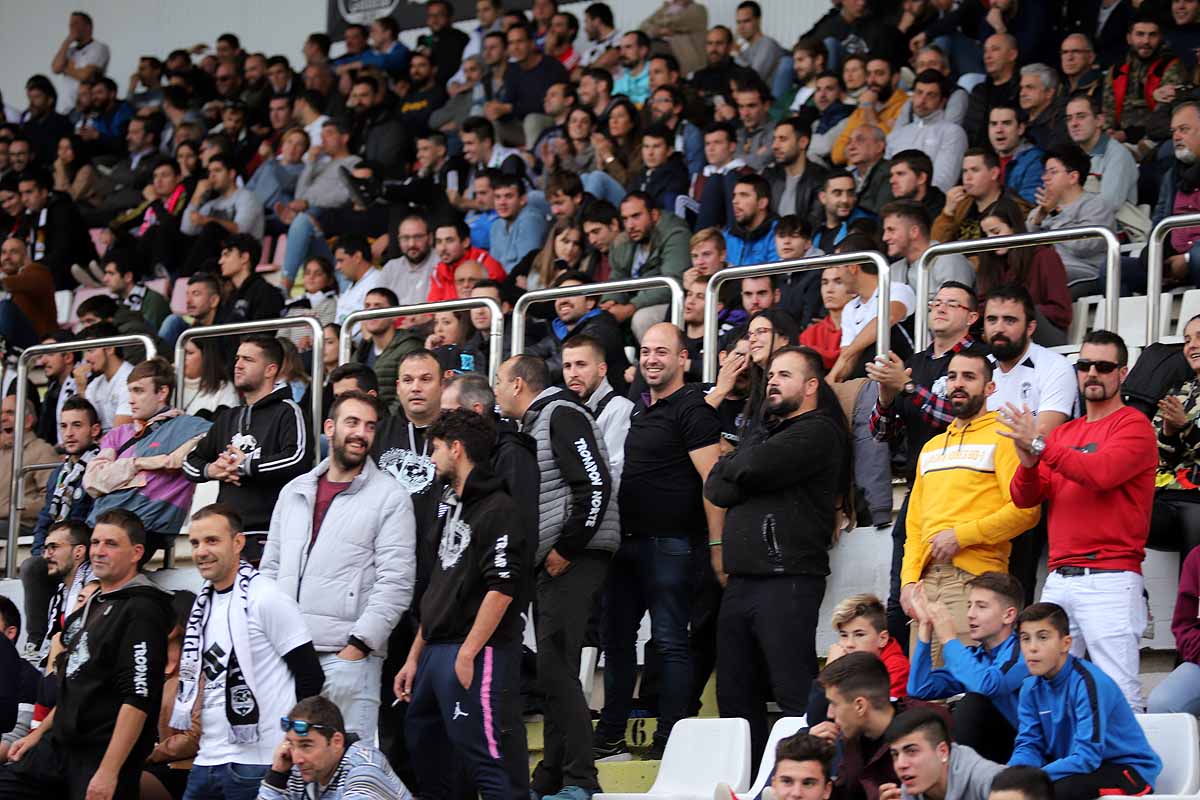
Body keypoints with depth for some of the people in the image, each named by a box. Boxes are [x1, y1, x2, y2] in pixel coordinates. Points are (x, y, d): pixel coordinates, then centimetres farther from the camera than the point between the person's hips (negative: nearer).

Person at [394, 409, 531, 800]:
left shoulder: (497, 511, -10)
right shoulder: (453, 509, 20)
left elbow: (502, 589, -18)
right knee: (425, 752, 17)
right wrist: (415, 657, 21)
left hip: (477, 655, -10)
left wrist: (466, 655, -20)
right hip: (436, 651, 10)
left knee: (489, 764, -13)